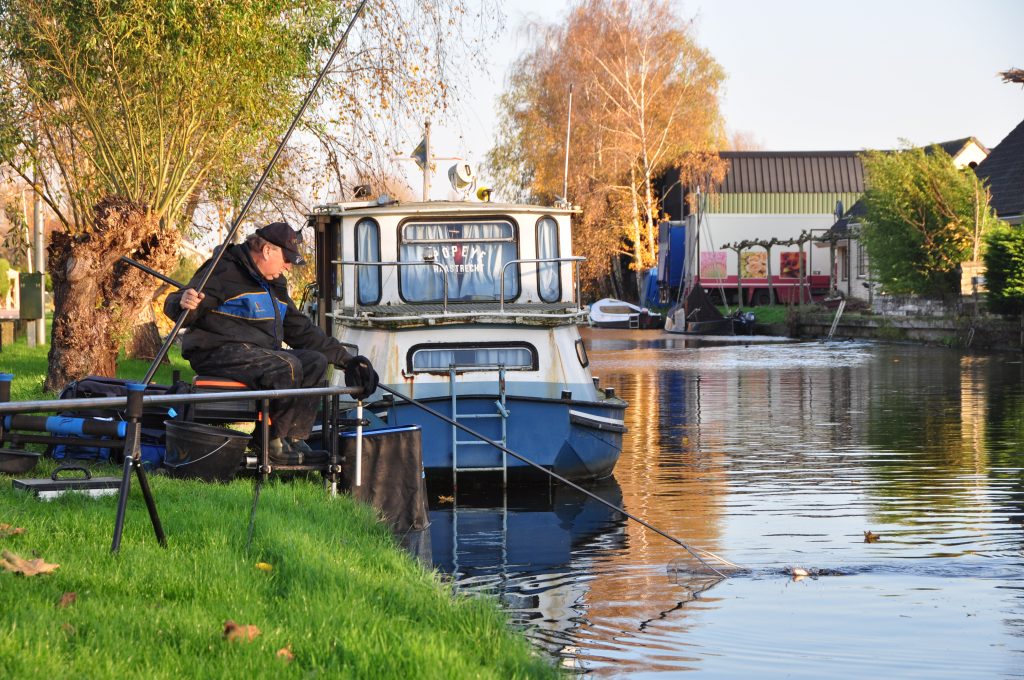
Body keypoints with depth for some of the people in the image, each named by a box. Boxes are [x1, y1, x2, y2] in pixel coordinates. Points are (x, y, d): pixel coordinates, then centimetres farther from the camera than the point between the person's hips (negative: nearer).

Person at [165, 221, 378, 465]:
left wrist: (344, 358, 20)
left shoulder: (274, 285, 21)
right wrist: (184, 302, -43)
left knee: (315, 361, -5)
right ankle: (273, 442, -18)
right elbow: (175, 308, -16)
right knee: (287, 367, -30)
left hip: (260, 351, 9)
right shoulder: (225, 271, -8)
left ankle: (295, 440, -8)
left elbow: (300, 329, 27)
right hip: (219, 351, -9)